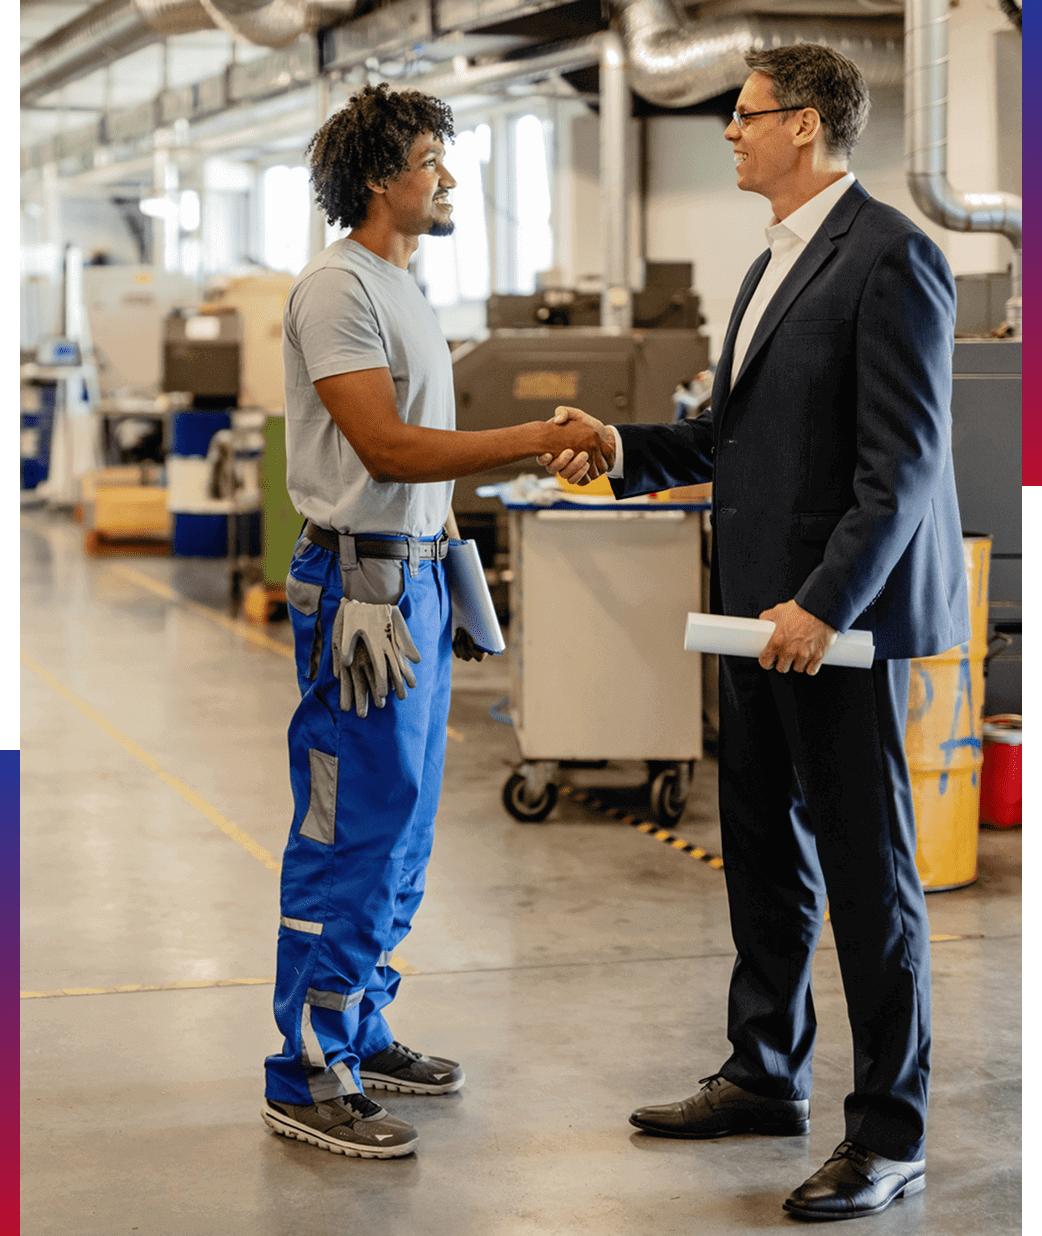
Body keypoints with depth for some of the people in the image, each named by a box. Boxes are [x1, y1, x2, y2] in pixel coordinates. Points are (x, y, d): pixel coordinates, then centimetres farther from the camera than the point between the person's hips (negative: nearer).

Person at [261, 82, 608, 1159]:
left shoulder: (400, 289, 18)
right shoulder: (336, 288, -13)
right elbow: (385, 447, -21)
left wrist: (449, 572, 20)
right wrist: (538, 439, -23)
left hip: (415, 575, 10)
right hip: (359, 583, -10)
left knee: (401, 829, 15)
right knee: (349, 835, -7)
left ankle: (358, 1032, 26)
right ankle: (306, 1078, 0)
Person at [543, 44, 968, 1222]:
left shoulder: (889, 257, -14)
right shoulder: (774, 262, 17)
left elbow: (904, 459, -20)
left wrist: (825, 601, -25)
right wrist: (627, 449, 6)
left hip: (840, 612, -10)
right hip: (759, 603, 10)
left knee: (867, 868, -2)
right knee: (764, 852, 17)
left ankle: (889, 1134, 7)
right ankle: (765, 1075, 32)